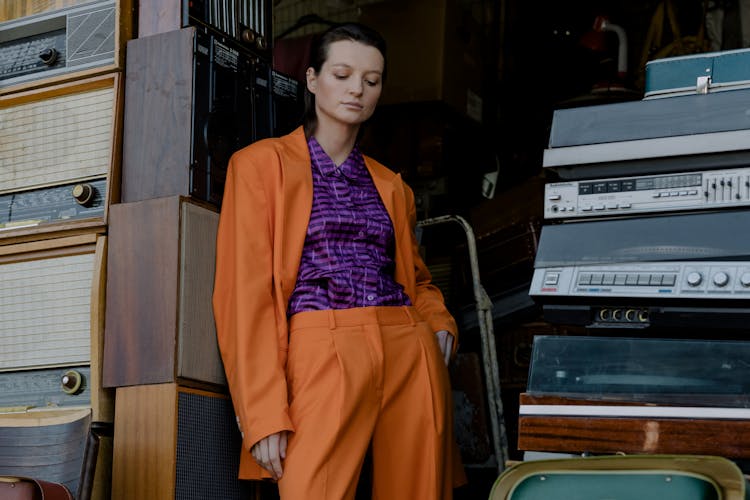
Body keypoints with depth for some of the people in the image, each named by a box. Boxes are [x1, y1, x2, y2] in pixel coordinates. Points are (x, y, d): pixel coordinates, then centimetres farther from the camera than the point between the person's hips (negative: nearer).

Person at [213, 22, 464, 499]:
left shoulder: (391, 186, 21)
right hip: (323, 353, -4)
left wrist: (440, 323, 5)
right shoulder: (262, 163, 7)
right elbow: (246, 291, -1)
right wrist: (264, 415, -11)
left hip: (411, 355, 5)